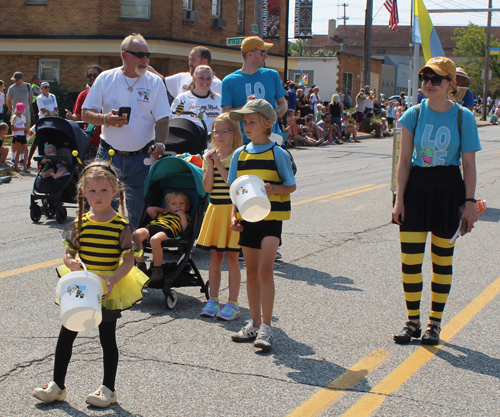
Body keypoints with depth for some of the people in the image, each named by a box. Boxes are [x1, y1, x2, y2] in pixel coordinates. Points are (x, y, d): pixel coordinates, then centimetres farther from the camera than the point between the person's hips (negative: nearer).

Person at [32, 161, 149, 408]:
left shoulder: (121, 225, -11)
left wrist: (112, 279, -27)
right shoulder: (80, 223, -1)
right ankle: (57, 385, 22)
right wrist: (71, 262, -20)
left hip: (109, 292, -4)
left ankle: (108, 389, 21)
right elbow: (68, 254, 3)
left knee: (107, 338, 8)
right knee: (66, 335, 9)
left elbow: (128, 260, -13)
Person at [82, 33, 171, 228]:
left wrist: (159, 144, -20)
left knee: (138, 212, 3)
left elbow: (162, 120, -2)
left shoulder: (155, 82, 2)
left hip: (142, 157, 0)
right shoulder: (105, 79, 3)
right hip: (109, 153, 1)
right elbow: (86, 114, 5)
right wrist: (106, 119, -15)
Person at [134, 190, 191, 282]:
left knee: (155, 239, -41)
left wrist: (183, 216, 10)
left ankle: (157, 269, -24)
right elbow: (150, 209, 39)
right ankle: (140, 264, -20)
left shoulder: (185, 218, 28)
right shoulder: (162, 214, 43)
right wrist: (165, 210, 43)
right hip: (151, 227, 5)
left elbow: (185, 231, 10)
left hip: (167, 230, -5)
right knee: (136, 234, -29)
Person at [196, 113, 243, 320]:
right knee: (215, 257, 10)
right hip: (214, 210, 5)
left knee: (231, 258, -1)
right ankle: (213, 300, 19)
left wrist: (219, 164, -18)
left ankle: (232, 303, 7)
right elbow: (207, 187, 0)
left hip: (232, 210, -5)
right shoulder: (209, 156, 8)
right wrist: (210, 165, -11)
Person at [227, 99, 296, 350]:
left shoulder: (277, 153, -5)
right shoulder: (240, 154, 8)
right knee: (251, 272, 11)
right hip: (247, 219, 5)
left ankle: (266, 328, -8)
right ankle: (255, 323, 23)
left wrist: (272, 188, -20)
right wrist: (234, 216, 1)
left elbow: (291, 186, -1)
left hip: (271, 218, -5)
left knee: (265, 270, -14)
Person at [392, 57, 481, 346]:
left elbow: (469, 163, -3)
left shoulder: (463, 117, -5)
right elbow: (405, 159, 1)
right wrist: (399, 198, -3)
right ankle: (413, 322, 14)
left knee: (442, 259, 8)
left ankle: (435, 324, 20)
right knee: (410, 257, -1)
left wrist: (470, 201, -6)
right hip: (416, 187, 2)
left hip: (448, 190, -2)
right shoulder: (414, 115, 0)